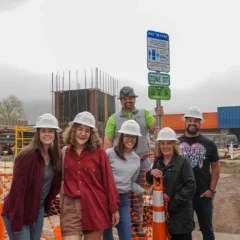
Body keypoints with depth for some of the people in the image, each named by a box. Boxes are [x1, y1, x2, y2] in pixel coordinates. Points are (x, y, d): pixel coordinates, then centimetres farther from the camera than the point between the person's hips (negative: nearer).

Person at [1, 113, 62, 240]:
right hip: (19, 212, -7)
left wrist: (47, 201, 3)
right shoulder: (27, 155, -23)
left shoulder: (55, 155, -2)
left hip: (39, 209, 7)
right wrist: (16, 221, -21)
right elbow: (17, 189, -22)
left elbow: (55, 183, 10)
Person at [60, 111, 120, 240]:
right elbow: (61, 179, 8)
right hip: (71, 207, 1)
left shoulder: (99, 152, -5)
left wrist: (114, 207, -3)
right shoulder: (65, 152, 2)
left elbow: (108, 181, -4)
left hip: (95, 206, -1)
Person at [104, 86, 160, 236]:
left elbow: (154, 129, -6)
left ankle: (137, 223, 25)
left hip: (141, 161, 1)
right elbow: (108, 140, 1)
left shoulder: (144, 114, 5)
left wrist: (158, 116, -22)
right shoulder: (114, 118, 3)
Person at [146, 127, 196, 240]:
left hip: (180, 211, -5)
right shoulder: (158, 162, 6)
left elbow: (191, 186, -15)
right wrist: (151, 173, -12)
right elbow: (151, 181, 10)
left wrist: (174, 202, -19)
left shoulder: (183, 161, -11)